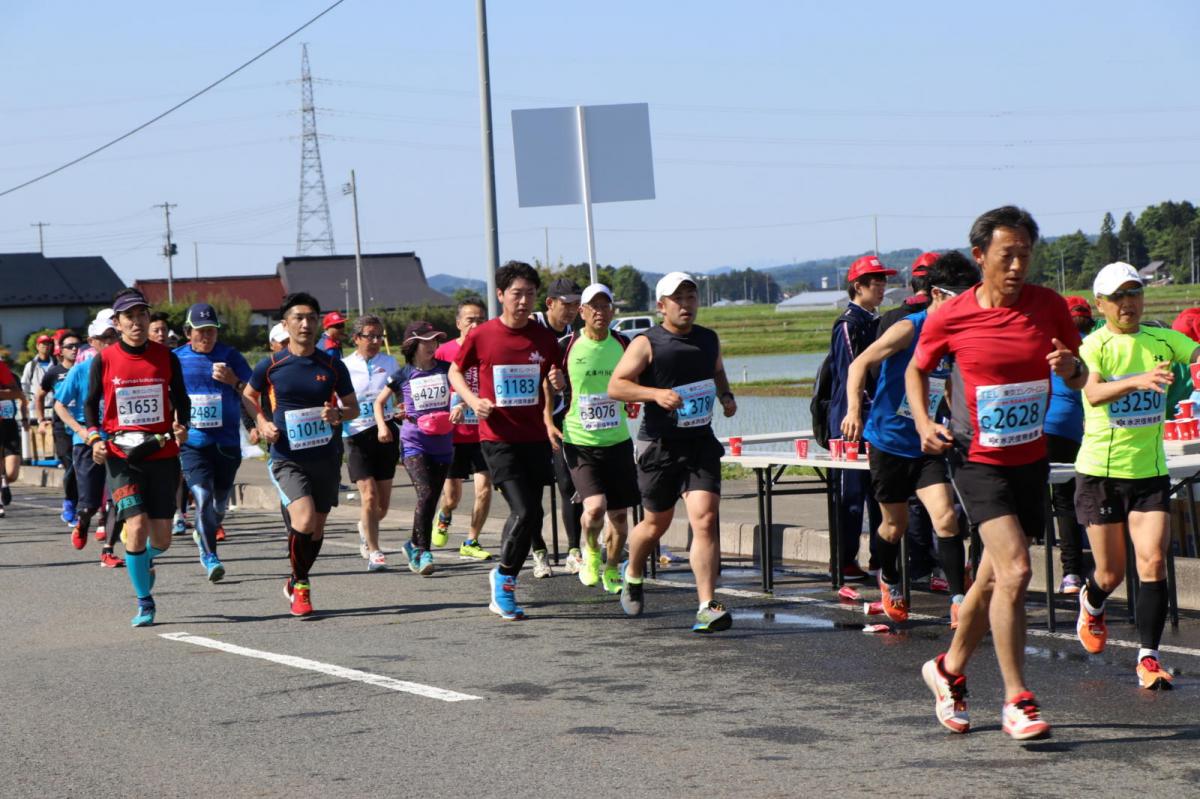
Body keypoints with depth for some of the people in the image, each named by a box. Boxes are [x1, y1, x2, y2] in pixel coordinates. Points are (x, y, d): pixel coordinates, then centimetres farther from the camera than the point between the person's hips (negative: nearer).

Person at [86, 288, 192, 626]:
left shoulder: (166, 357, 2)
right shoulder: (103, 360, -2)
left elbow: (180, 399, 12)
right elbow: (91, 404, 9)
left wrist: (182, 427, -7)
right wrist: (94, 437, -8)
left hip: (162, 454, 2)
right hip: (121, 456, -2)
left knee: (161, 538, 2)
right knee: (136, 527, -16)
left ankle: (146, 560, 41)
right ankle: (144, 602, 1)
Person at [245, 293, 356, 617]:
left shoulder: (332, 366, 1)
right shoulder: (271, 365, -3)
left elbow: (353, 407, 11)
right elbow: (248, 396, 15)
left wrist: (338, 414, -12)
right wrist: (262, 423, -3)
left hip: (325, 457, 3)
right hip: (287, 459, -3)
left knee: (317, 529, 11)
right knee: (304, 522, -22)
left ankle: (297, 583, 36)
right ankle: (301, 586, 1)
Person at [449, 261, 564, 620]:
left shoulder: (545, 338, 4)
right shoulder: (481, 336, -4)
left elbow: (555, 388, 16)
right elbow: (455, 371, 11)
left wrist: (557, 382, -8)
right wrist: (472, 399, -7)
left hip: (535, 438, 4)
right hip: (499, 438, -4)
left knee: (531, 515, 5)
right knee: (525, 512, -15)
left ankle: (504, 577, 25)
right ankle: (505, 577, 6)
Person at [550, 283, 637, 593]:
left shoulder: (624, 345, 3)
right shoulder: (566, 346, -6)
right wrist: (549, 422, -6)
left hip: (618, 440, 3)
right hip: (579, 442, -3)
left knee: (620, 514, 6)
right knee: (595, 506, -20)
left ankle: (611, 570, 29)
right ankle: (590, 551, 12)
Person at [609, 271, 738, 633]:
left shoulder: (709, 340, 10)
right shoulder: (646, 344, -6)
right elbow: (615, 386, -11)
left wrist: (726, 396, 9)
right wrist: (656, 393, -25)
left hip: (701, 443, 3)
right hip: (659, 444, -3)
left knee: (705, 520, -14)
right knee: (657, 523, 13)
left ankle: (706, 608, -17)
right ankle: (632, 575, 45)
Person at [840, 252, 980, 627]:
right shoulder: (909, 328, -14)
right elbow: (860, 364, -16)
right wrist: (854, 409, -30)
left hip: (925, 445, 4)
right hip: (888, 440, -4)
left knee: (946, 517, -13)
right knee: (895, 524, 10)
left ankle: (959, 600, -12)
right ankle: (890, 581, 38)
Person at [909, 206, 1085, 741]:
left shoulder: (1049, 306, -2)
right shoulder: (949, 319, -9)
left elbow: (1079, 379, 8)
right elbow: (916, 369, 9)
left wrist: (1072, 367, -16)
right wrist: (922, 421, -7)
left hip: (1031, 459, 4)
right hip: (977, 460, -4)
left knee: (994, 580, 13)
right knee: (1014, 571, -19)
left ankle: (949, 670, 36)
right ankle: (1016, 702, -12)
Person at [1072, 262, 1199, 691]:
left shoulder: (1163, 340, 3)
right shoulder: (1096, 344, -9)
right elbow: (1093, 392, -28)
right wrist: (1137, 381, -45)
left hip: (1150, 471, 2)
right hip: (1100, 471, -2)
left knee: (1153, 562, -10)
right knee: (1111, 572, 8)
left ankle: (1149, 657, -2)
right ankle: (1091, 604, 43)